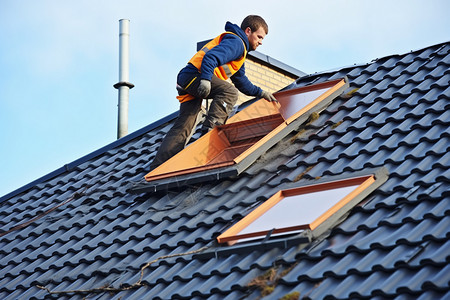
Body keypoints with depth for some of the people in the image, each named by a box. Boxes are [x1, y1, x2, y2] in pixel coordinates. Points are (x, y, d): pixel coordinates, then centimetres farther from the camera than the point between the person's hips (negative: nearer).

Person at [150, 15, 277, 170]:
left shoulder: (240, 51, 31)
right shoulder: (236, 41, -4)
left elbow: (242, 82, 39)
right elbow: (211, 56, -22)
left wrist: (260, 92, 35)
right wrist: (206, 79, -34)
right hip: (195, 75, -10)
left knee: (182, 128, 1)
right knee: (230, 92, -25)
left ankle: (157, 167, -6)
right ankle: (210, 130, -33)